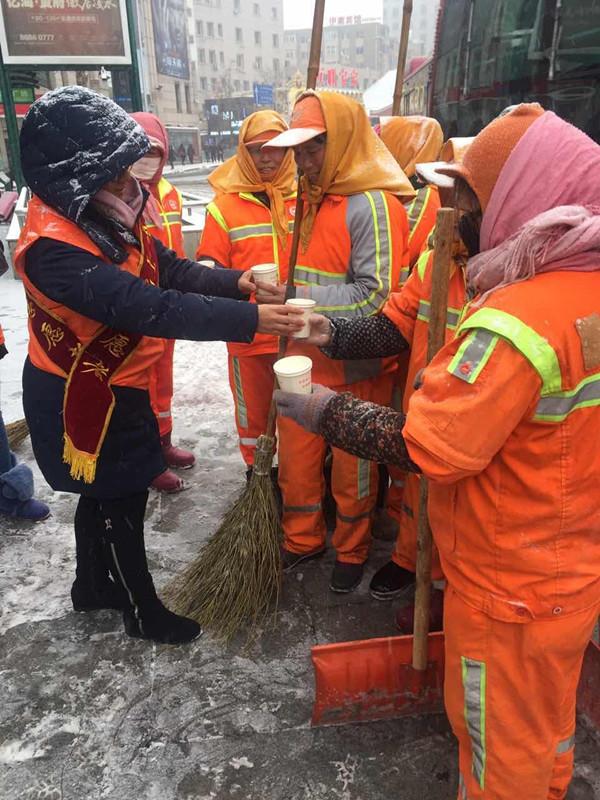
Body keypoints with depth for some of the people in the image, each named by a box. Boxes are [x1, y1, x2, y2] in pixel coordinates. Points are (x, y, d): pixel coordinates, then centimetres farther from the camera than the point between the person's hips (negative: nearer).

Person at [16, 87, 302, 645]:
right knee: (120, 502, 8)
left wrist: (234, 281, -16)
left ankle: (92, 585, 46)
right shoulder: (54, 246, -31)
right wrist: (249, 320, -39)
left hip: (111, 386, 9)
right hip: (84, 399, -8)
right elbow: (150, 308, -38)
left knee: (102, 493, 23)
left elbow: (167, 268, -1)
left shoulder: (100, 214, -2)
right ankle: (143, 612, 31)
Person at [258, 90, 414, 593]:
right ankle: (303, 540, 38)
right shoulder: (315, 198, 11)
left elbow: (375, 295, -24)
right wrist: (282, 293, 3)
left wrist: (295, 299, -25)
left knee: (352, 468, 11)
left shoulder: (373, 204, -16)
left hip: (355, 366, -7)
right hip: (307, 359, 8)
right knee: (296, 459, 16)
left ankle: (352, 551, 34)